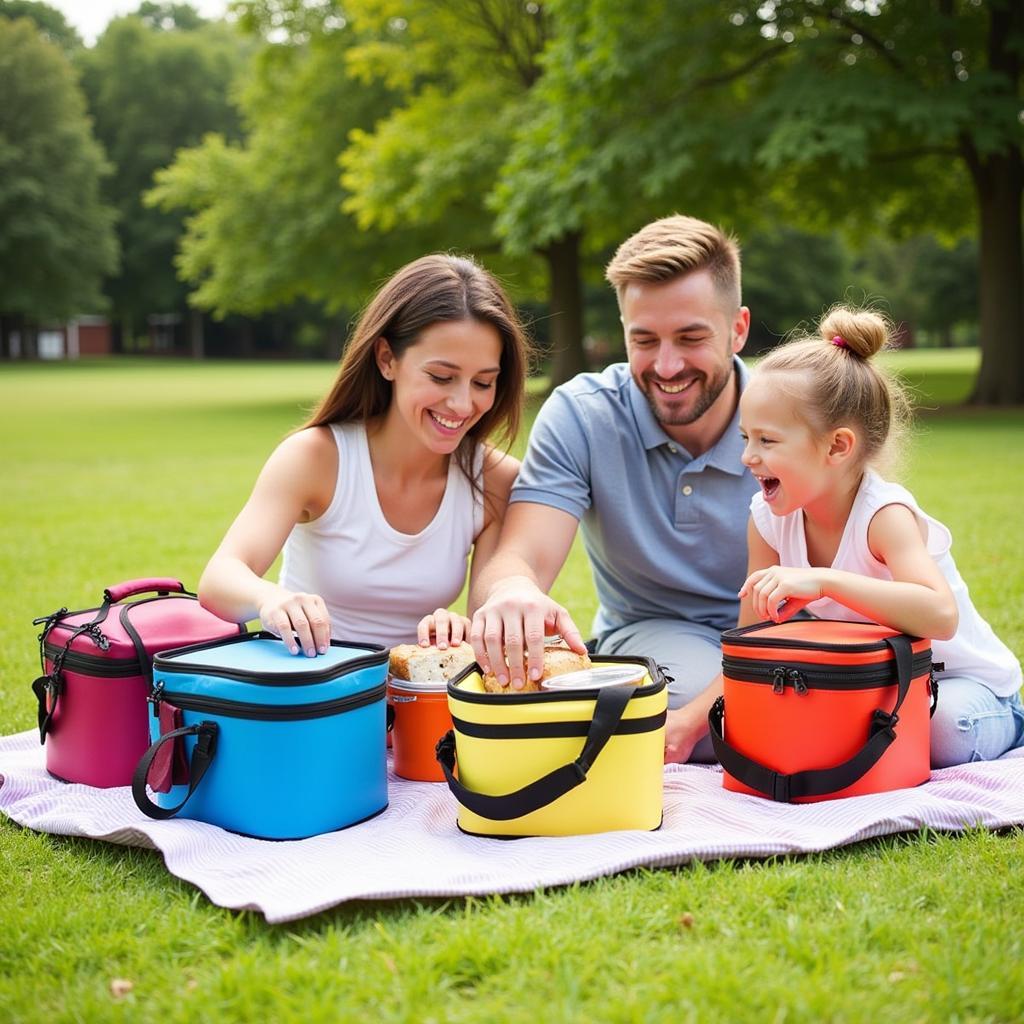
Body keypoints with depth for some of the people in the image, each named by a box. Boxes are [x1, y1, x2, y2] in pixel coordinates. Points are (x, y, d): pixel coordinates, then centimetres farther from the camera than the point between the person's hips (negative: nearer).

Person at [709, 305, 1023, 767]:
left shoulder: (885, 515, -26)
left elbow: (941, 616, -45)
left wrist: (823, 581, -51)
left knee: (939, 726, -38)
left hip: (966, 690, -4)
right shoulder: (769, 520, -9)